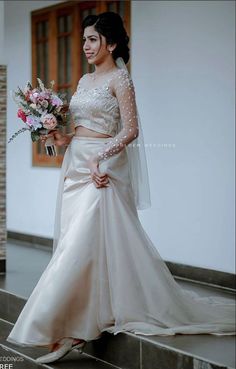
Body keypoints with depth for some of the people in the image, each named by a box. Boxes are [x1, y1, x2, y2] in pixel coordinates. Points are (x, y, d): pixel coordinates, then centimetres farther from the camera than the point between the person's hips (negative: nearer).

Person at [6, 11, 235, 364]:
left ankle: (64, 328, -8)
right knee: (73, 242, 6)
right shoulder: (85, 80, 17)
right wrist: (65, 138, 1)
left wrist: (98, 159, -23)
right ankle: (75, 327, 14)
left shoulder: (120, 79, -6)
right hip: (76, 166, 8)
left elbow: (131, 130, -13)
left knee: (82, 244, -12)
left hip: (100, 169, -8)